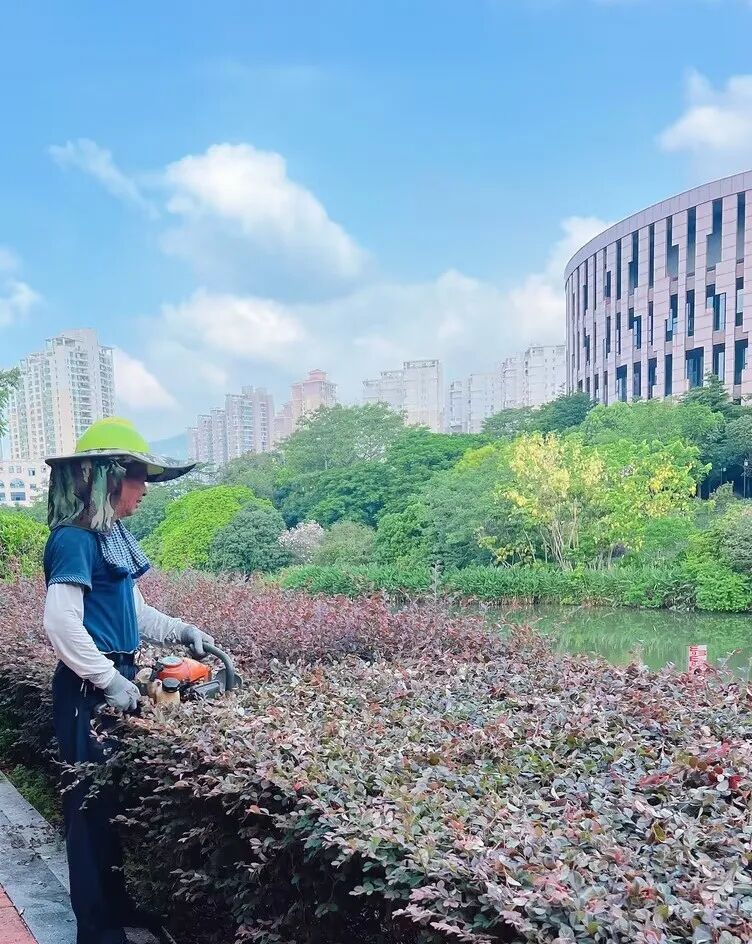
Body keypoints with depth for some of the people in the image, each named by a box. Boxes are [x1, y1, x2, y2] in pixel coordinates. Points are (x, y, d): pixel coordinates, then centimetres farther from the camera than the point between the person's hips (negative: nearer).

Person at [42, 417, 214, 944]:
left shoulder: (113, 536, 11)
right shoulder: (75, 539, -17)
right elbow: (61, 623, -24)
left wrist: (181, 631, 7)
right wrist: (108, 680, -20)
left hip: (117, 682, 9)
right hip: (90, 690, -9)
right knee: (94, 800, 3)